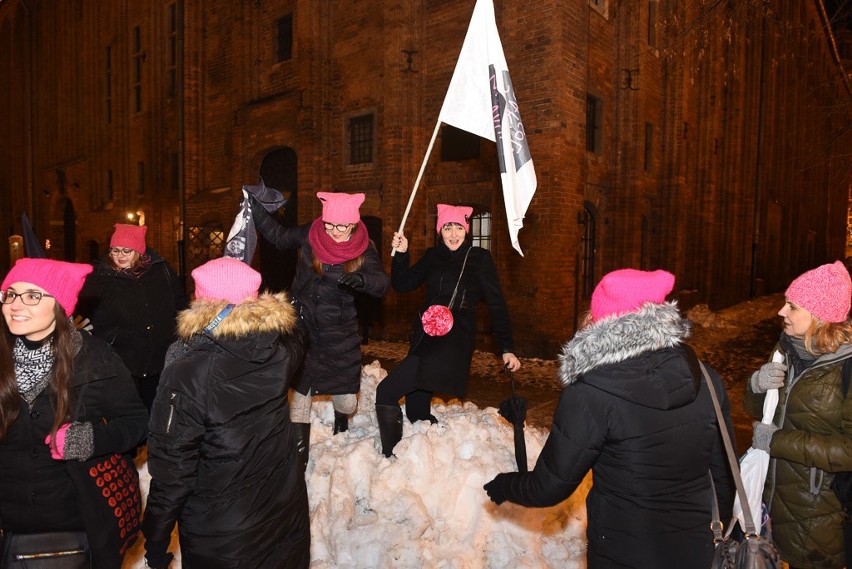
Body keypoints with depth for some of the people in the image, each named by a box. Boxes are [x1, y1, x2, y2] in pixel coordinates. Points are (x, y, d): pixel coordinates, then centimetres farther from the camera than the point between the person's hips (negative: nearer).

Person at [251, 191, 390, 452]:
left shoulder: (364, 251, -10)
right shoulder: (310, 234, -5)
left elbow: (382, 283, -23)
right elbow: (279, 236, 12)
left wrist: (361, 279, -43)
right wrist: (256, 208, 6)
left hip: (339, 333, -1)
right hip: (302, 324, 2)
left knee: (346, 400, 4)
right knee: (300, 387, 4)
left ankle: (341, 421, 41)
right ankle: (300, 444, 24)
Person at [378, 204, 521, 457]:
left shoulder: (479, 258, -1)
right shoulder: (433, 256, 13)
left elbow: (496, 304, -2)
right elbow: (402, 285, 11)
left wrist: (507, 348, -5)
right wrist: (401, 254, -4)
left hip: (454, 340, -6)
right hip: (424, 339, 7)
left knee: (386, 392, -16)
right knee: (416, 411, 15)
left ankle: (391, 457, -7)